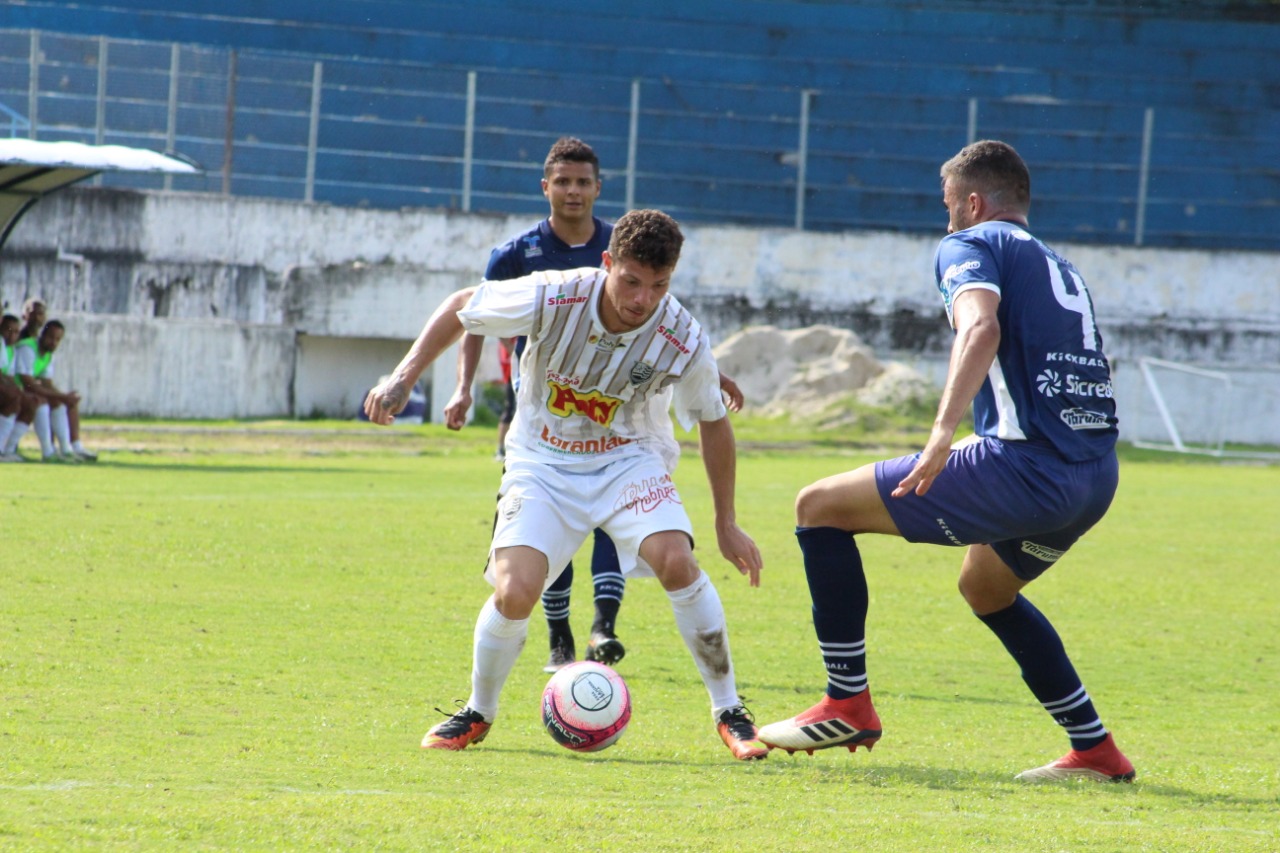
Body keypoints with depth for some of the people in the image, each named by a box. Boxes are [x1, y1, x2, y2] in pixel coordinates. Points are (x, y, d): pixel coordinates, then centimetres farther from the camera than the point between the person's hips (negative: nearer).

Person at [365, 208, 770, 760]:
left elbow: (713, 424, -2)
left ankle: (729, 713, -10)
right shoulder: (551, 298, -25)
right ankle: (478, 713, 9)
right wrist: (403, 379, -11)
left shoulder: (683, 340, -21)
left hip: (627, 460, 0)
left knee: (676, 561, -26)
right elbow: (460, 307, -5)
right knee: (516, 591, -20)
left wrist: (726, 523, 3)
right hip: (542, 461, 0)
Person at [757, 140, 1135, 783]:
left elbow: (981, 326, -18)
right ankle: (1095, 750, 29)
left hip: (1025, 465, -9)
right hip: (1097, 479, 9)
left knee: (820, 507, 2)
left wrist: (944, 430, -30)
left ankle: (847, 703, 3)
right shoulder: (1061, 269, 27)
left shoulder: (970, 246, 2)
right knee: (986, 589, 35)